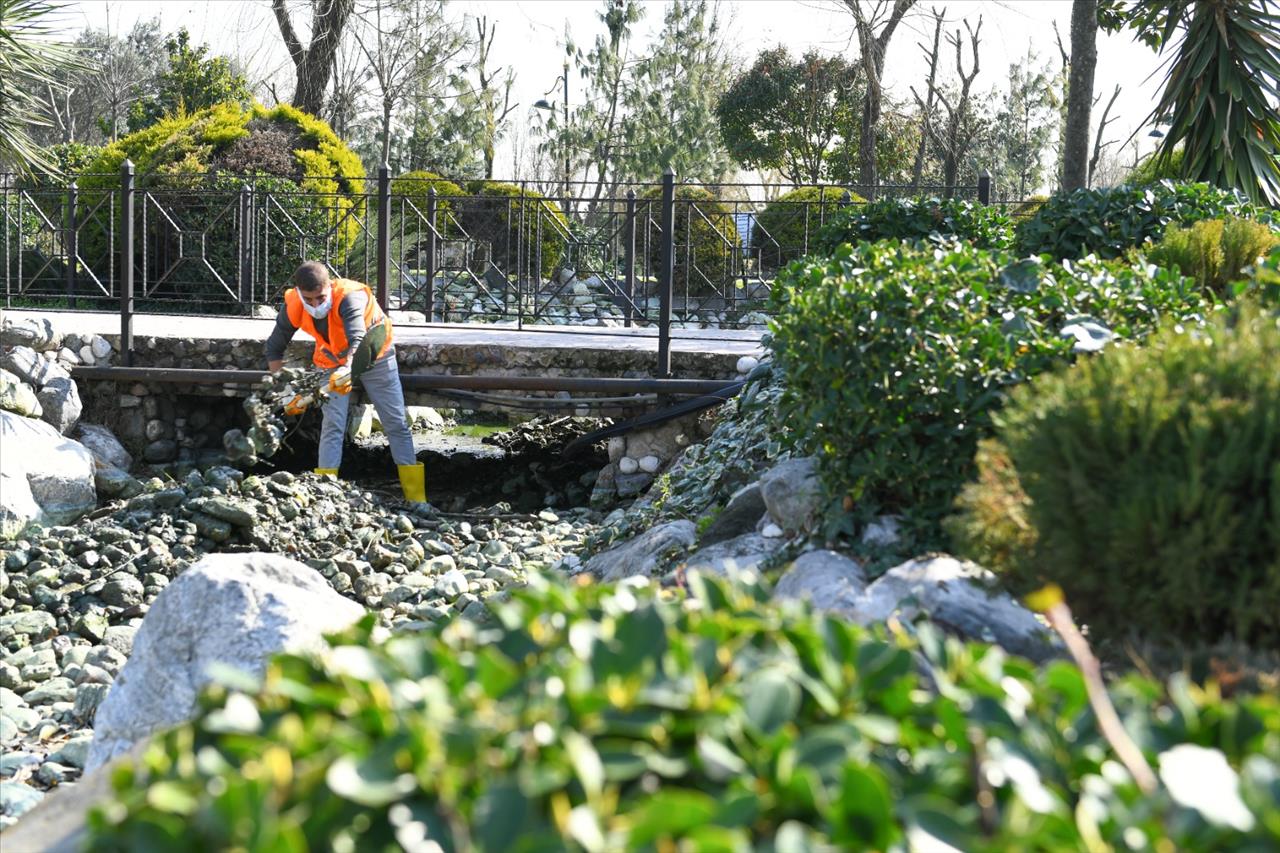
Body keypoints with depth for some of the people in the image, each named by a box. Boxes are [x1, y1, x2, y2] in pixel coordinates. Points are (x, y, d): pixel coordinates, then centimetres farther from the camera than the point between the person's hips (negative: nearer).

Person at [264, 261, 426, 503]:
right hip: (333, 362, 3)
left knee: (396, 424, 0)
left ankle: (416, 497, 5)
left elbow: (359, 340, -53)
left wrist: (347, 370, -72)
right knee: (332, 424, -14)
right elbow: (274, 349, -10)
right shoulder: (293, 307, -24)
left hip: (374, 355, -2)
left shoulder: (350, 296, -38)